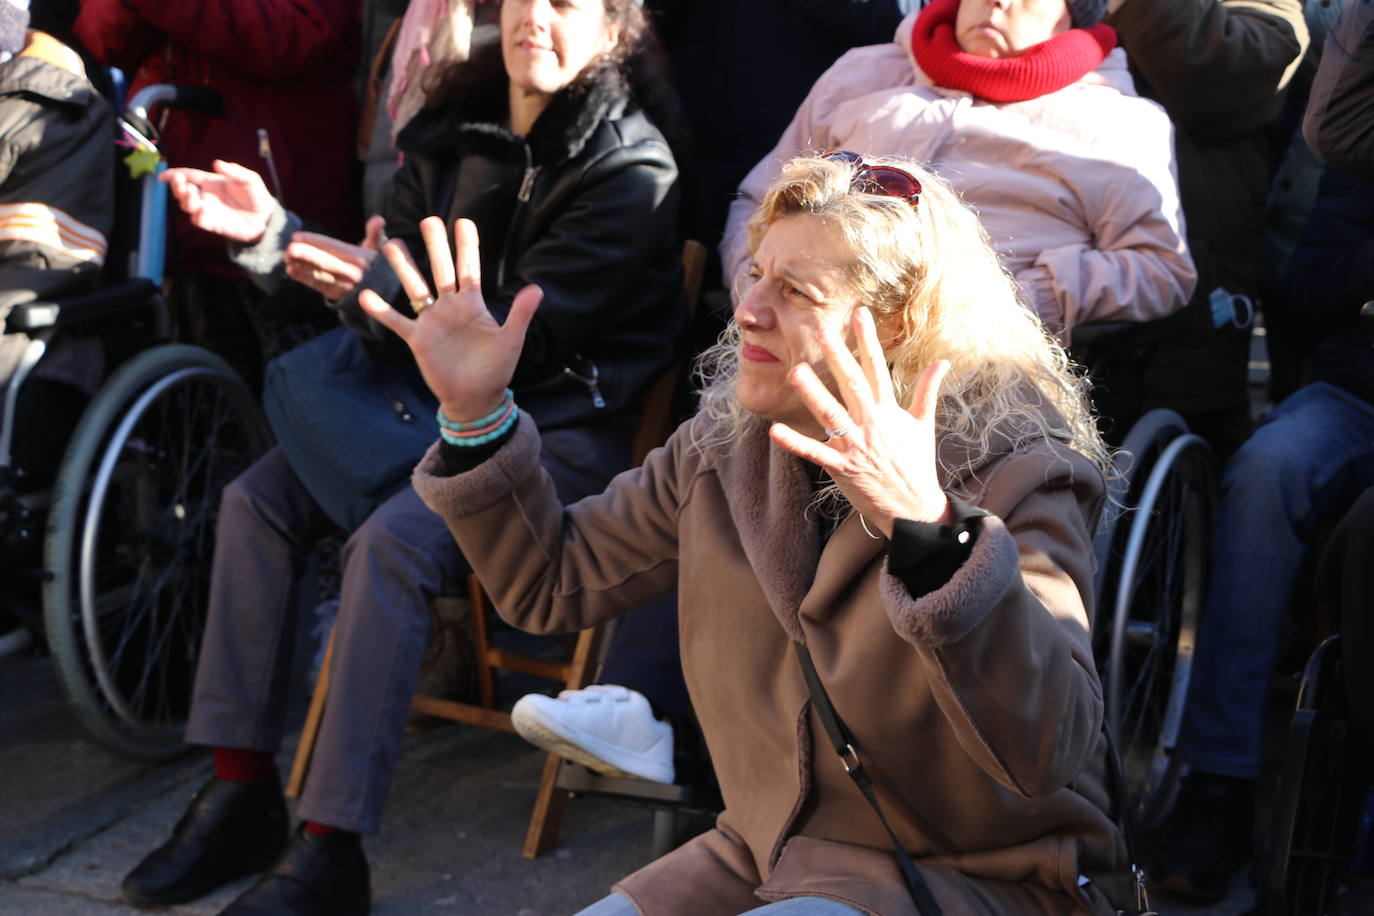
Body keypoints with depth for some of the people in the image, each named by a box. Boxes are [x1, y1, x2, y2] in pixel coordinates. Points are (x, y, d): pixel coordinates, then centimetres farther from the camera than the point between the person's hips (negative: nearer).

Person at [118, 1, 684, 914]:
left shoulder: (633, 169, -12)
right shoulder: (457, 133, 9)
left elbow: (525, 337, -19)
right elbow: (388, 275, 12)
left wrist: (387, 291, -29)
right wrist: (271, 231, -2)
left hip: (564, 429, -7)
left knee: (392, 541, -31)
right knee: (257, 499, -8)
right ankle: (241, 795, -1)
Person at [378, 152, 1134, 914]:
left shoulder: (1010, 472, -18)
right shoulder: (727, 442, 1)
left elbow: (1050, 751, -33)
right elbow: (551, 580, 12)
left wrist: (928, 532, -47)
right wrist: (475, 415, -1)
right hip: (769, 851, 6)